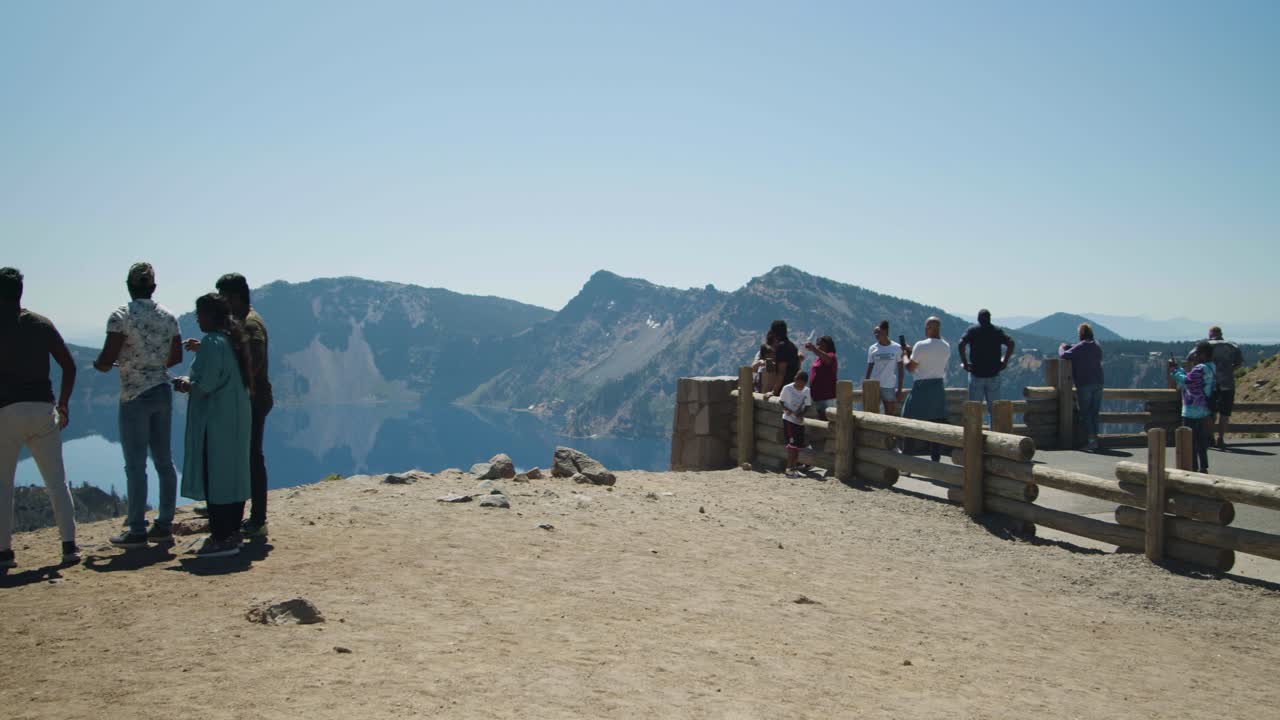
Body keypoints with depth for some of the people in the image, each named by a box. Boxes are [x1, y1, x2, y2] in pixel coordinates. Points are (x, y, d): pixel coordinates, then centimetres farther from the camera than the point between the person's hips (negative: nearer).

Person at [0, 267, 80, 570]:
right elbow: (69, 365, 7)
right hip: (43, 409, 3)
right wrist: (63, 405, 15)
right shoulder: (42, 324, 8)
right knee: (57, 481, 8)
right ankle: (69, 546, 6)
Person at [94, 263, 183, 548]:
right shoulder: (168, 317, 5)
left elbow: (106, 361, -16)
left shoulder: (121, 316, -12)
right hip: (163, 393, 6)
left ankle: (137, 530, 4)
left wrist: (97, 364, 6)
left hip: (134, 396, -6)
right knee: (164, 461, 11)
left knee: (135, 465, -1)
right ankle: (165, 524, 16)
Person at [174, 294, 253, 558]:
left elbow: (205, 384, -21)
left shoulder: (212, 343, -16)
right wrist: (192, 382, 17)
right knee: (233, 473, 13)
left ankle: (222, 538, -2)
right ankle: (232, 533, 21)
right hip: (237, 418, 9)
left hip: (215, 422, -9)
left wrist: (186, 385, -1)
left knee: (215, 477, -4)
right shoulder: (232, 340, 12)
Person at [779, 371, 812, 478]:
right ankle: (789, 468, -3)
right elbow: (781, 402, -2)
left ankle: (793, 467, 18)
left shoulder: (806, 391, 3)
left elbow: (807, 405, 6)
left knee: (798, 445, 5)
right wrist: (786, 410, -20)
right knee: (792, 444, -8)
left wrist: (801, 414, -12)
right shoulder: (787, 388, -8)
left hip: (800, 421, 4)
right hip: (788, 420, -4)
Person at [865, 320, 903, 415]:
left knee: (890, 413, 4)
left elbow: (900, 369, 2)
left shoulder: (896, 348, 1)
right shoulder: (872, 349, 5)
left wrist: (900, 388, -3)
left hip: (890, 387, -1)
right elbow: (869, 368, 8)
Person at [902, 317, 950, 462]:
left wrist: (906, 355, 11)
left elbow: (910, 367, -9)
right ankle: (935, 457, 10)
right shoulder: (946, 347, 6)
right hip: (939, 386, 6)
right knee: (936, 423, 9)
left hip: (921, 387, -6)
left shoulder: (921, 346, -14)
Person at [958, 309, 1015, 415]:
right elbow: (1011, 343, -8)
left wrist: (964, 363, -10)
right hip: (993, 374, 2)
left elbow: (961, 344, -16)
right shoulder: (997, 331, 6)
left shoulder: (972, 330, 1)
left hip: (976, 374, -2)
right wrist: (1005, 361, -2)